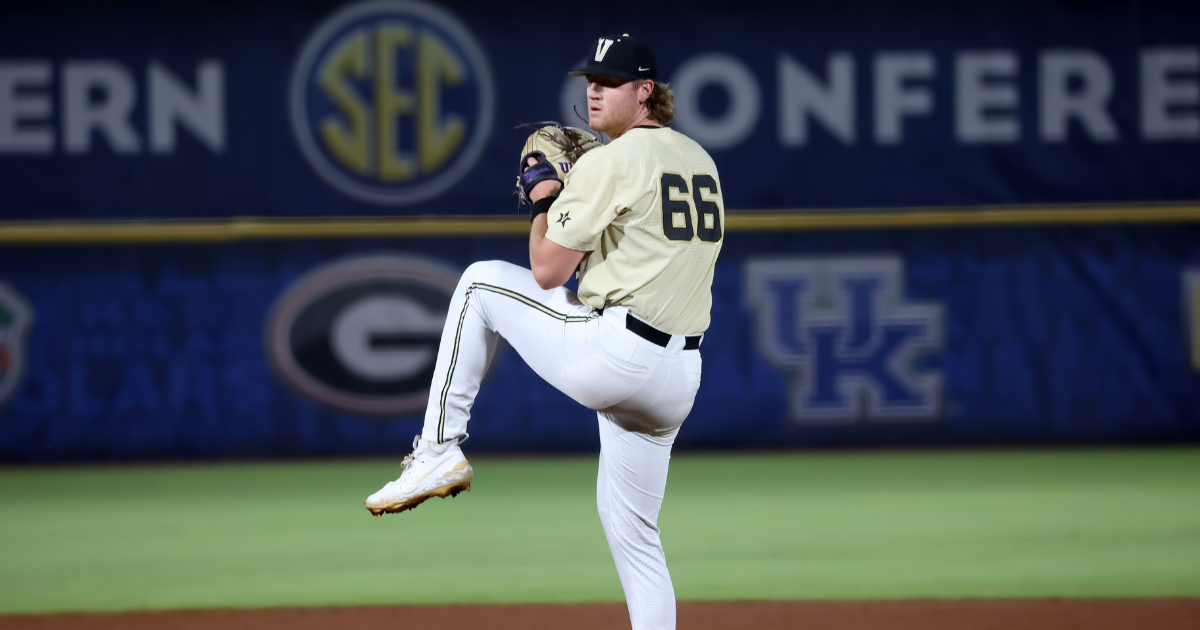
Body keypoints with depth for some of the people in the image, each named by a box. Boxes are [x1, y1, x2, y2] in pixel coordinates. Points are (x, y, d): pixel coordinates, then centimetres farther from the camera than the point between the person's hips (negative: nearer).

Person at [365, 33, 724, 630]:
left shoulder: (610, 161, -8)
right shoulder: (699, 160, 17)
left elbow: (547, 271, -7)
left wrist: (545, 195, 10)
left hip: (611, 355, -8)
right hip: (680, 378, 8)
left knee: (481, 281, 10)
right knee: (631, 530, 17)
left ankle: (439, 450, 8)